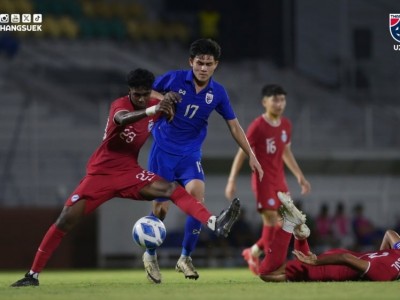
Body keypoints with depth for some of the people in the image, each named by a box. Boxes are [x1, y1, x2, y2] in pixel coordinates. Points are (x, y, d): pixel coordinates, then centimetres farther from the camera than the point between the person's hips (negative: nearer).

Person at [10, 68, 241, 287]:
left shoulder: (156, 106, -1)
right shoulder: (120, 105, -18)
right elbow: (122, 119, -43)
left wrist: (171, 103, -7)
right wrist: (153, 110, -63)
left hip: (129, 172, 3)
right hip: (101, 173, -3)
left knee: (173, 189, -21)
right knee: (66, 220, -9)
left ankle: (215, 224, -35)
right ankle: (33, 275, -1)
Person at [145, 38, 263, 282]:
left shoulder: (217, 93, -3)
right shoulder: (174, 79, -9)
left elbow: (234, 126, 7)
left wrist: (251, 156, 5)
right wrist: (162, 100, -15)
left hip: (190, 155, 1)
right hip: (163, 152, -1)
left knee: (197, 196, -23)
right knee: (161, 208, 0)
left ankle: (185, 258, -7)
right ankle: (150, 255, 28)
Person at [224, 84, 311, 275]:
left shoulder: (286, 125, 8)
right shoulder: (258, 126, -12)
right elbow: (242, 153, -10)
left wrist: (300, 176, 20)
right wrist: (231, 181, -15)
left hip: (280, 181, 7)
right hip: (263, 180, -7)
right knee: (271, 221, -13)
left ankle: (253, 252, 23)